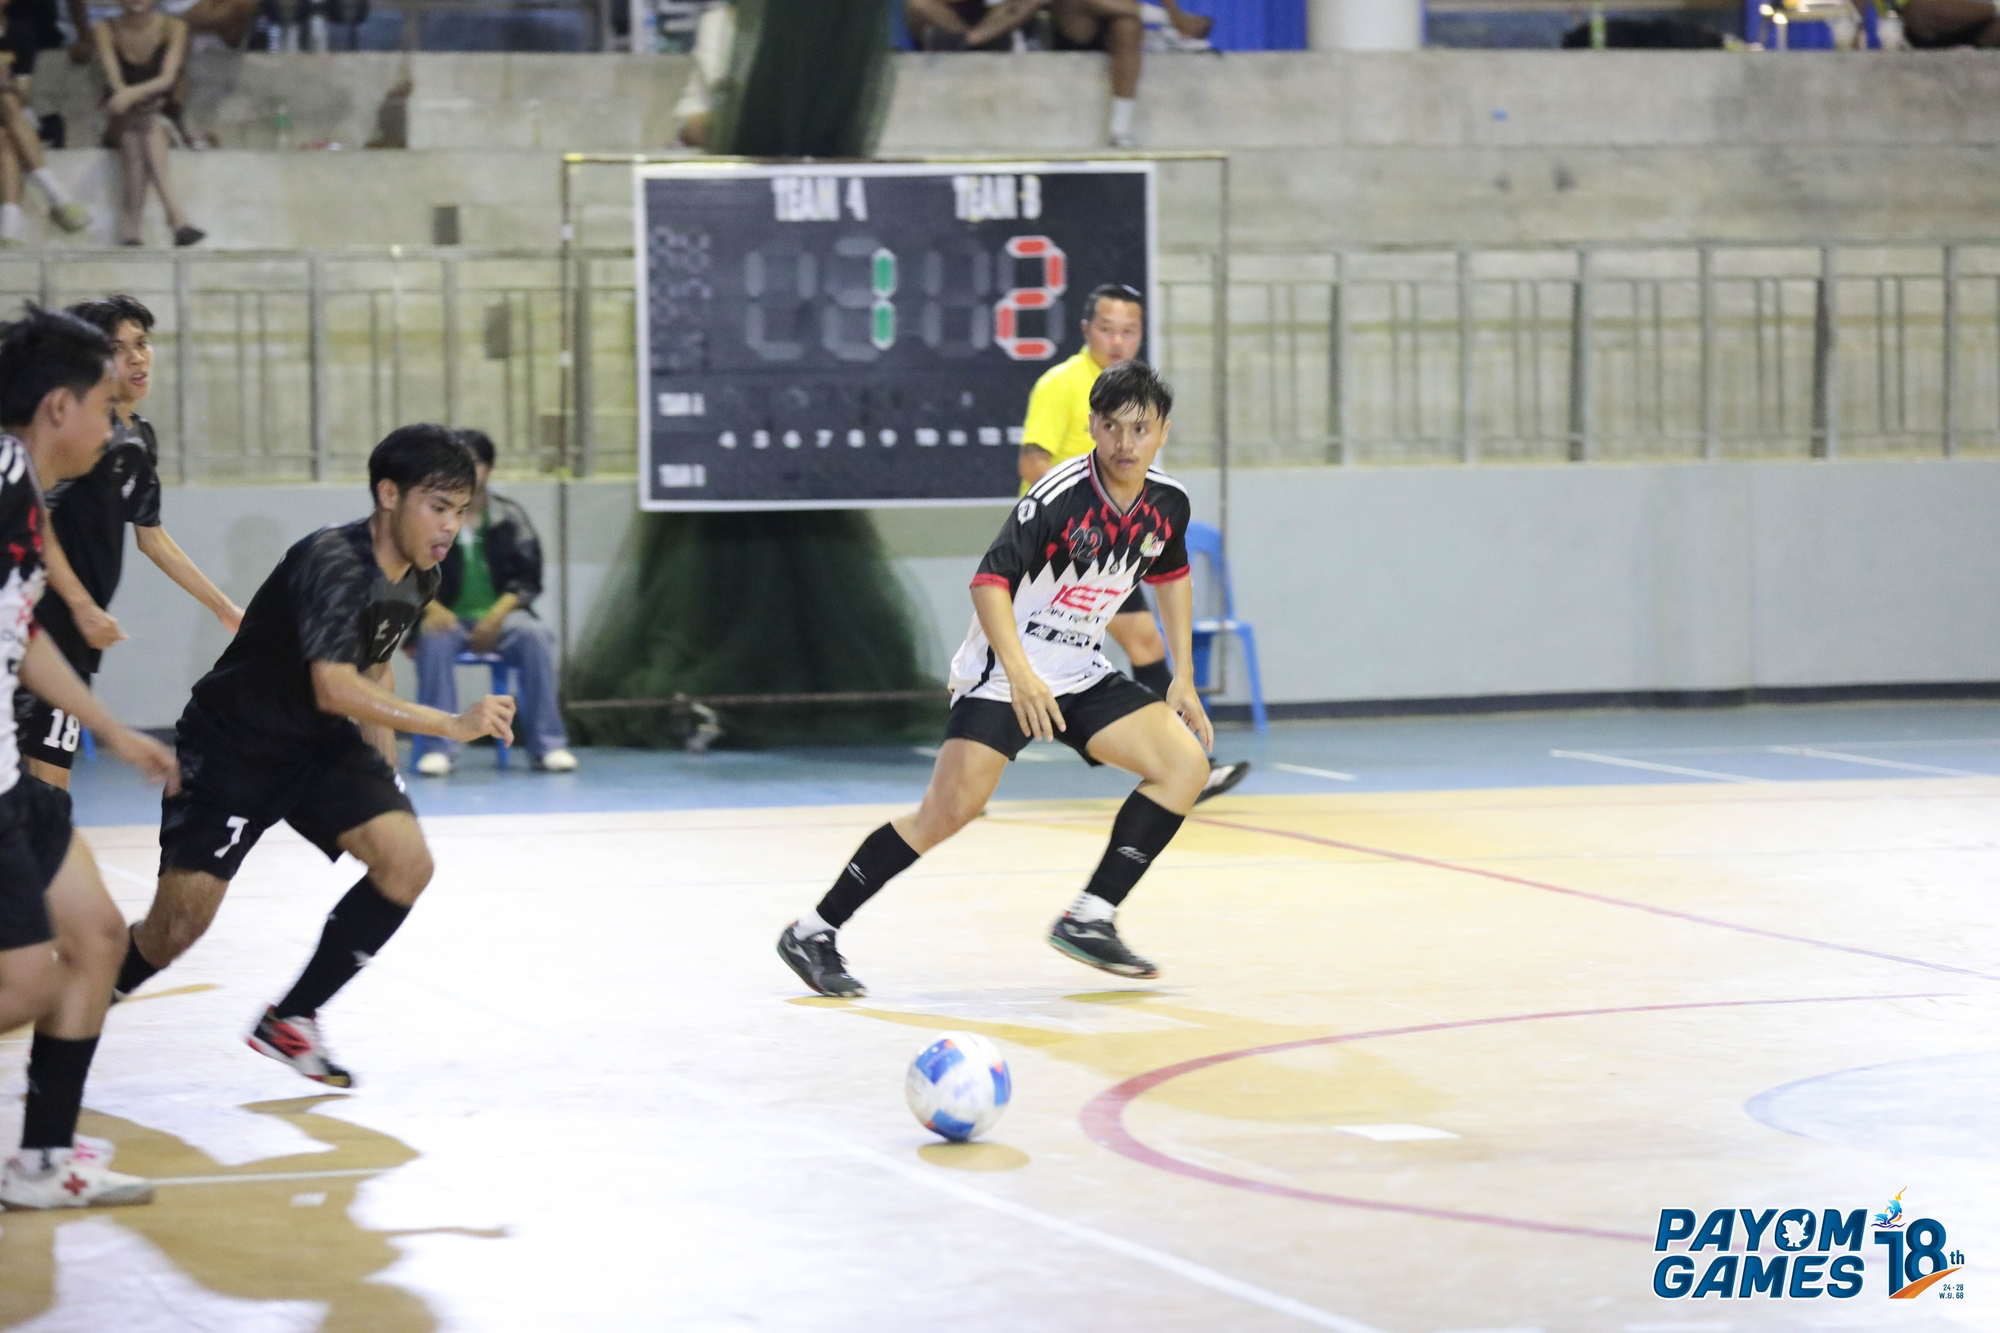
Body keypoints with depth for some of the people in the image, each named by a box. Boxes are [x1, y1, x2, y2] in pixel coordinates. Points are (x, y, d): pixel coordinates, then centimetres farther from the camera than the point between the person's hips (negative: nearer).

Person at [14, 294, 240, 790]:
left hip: (78, 630, 9)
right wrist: (83, 607, -20)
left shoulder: (141, 439, 16)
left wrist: (225, 608, 29)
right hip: (46, 617, -9)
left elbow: (151, 537, 26)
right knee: (48, 773, -11)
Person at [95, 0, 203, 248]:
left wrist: (133, 94, -36)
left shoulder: (173, 28, -5)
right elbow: (114, 79, -14)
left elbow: (167, 78, -19)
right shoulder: (107, 30, -3)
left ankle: (132, 230, -44)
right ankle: (178, 217, -47)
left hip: (161, 116, 0)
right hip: (122, 122, 0)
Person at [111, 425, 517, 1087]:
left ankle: (290, 1020, 1)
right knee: (180, 922, -11)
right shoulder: (334, 563, -29)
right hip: (231, 749, -7)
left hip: (320, 746, 7)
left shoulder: (418, 578, -1)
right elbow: (334, 687, -39)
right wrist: (450, 724, -44)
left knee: (407, 862, -13)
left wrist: (384, 771, 13)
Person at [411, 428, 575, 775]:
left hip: (500, 616, 1)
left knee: (536, 636, -30)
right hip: (449, 617, -1)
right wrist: (430, 607, -21)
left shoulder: (510, 516, 7)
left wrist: (498, 613, -15)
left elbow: (528, 579, 4)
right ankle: (437, 748, -32)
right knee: (435, 639, -36)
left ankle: (547, 745, -23)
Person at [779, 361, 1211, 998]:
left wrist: (1183, 677, 17)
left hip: (1082, 675, 7)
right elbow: (990, 580, -26)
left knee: (1186, 764, -8)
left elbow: (1171, 575, 19)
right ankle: (814, 933, -9)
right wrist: (1020, 674, -38)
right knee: (950, 809, -19)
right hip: (1004, 673, -7)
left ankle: (1088, 920, -5)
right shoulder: (1059, 496, -21)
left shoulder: (1167, 503, -1)